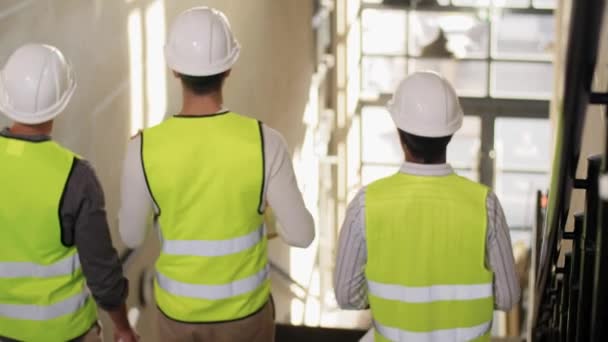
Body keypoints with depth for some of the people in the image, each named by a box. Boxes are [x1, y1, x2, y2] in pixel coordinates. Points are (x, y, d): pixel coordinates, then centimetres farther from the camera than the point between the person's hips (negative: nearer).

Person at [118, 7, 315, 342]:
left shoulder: (144, 148, -23)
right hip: (243, 306, 0)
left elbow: (131, 236, -7)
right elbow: (302, 234, -15)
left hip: (178, 306, 1)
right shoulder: (264, 142, -25)